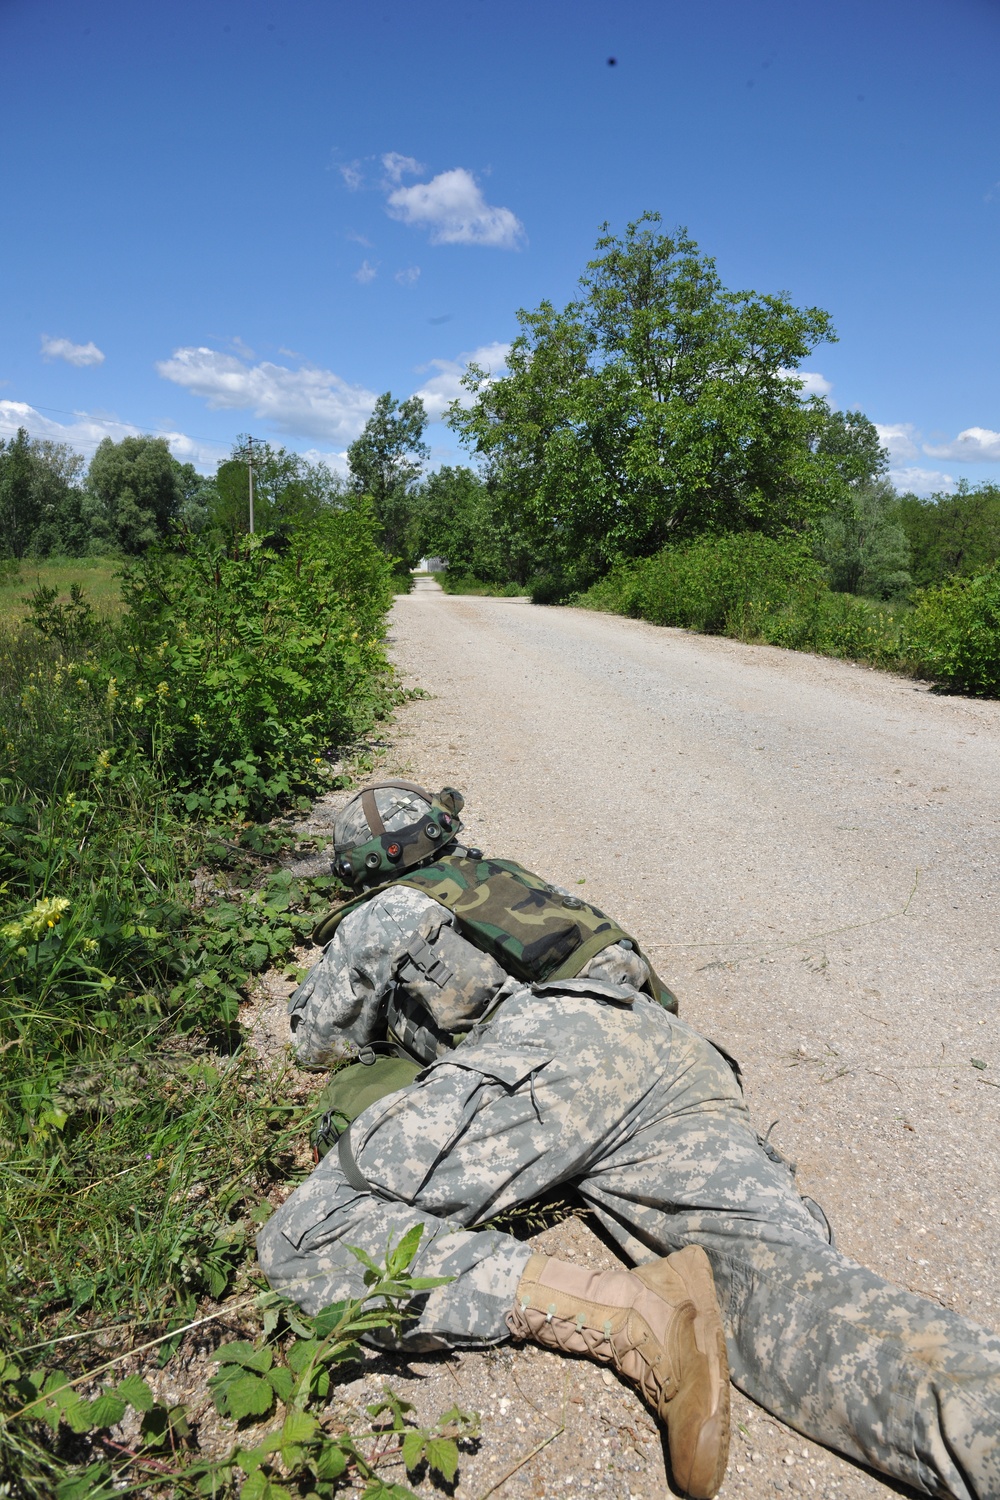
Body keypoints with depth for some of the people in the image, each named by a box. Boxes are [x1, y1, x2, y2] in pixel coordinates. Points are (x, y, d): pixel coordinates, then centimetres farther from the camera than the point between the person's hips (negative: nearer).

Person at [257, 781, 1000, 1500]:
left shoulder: (380, 915, 22)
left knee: (309, 1236, -8)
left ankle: (627, 1311, -22)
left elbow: (321, 1041, 36)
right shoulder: (509, 876, 36)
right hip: (680, 1052, 7)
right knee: (792, 1290, -12)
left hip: (553, 1043, -6)